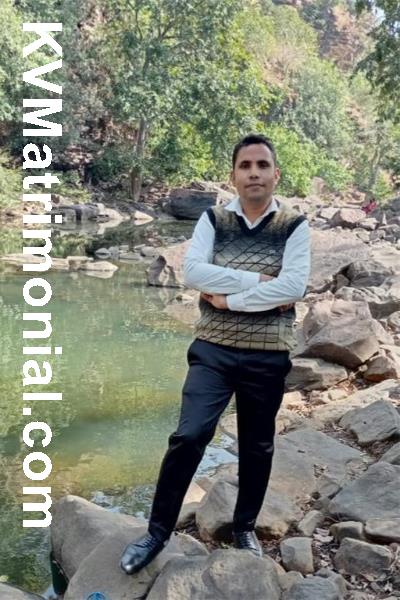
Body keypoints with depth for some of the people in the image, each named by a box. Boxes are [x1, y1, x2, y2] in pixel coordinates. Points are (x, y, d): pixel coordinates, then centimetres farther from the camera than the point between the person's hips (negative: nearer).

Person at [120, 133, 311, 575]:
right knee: (189, 436, -10)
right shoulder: (213, 220, 2)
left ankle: (245, 526, 36)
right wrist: (257, 280, -18)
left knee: (257, 447, 13)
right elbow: (192, 272, -12)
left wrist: (229, 297, -15)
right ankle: (158, 531, 9)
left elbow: (293, 287, -16)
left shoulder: (294, 226, -3)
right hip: (213, 349, 0)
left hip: (268, 356, 0)